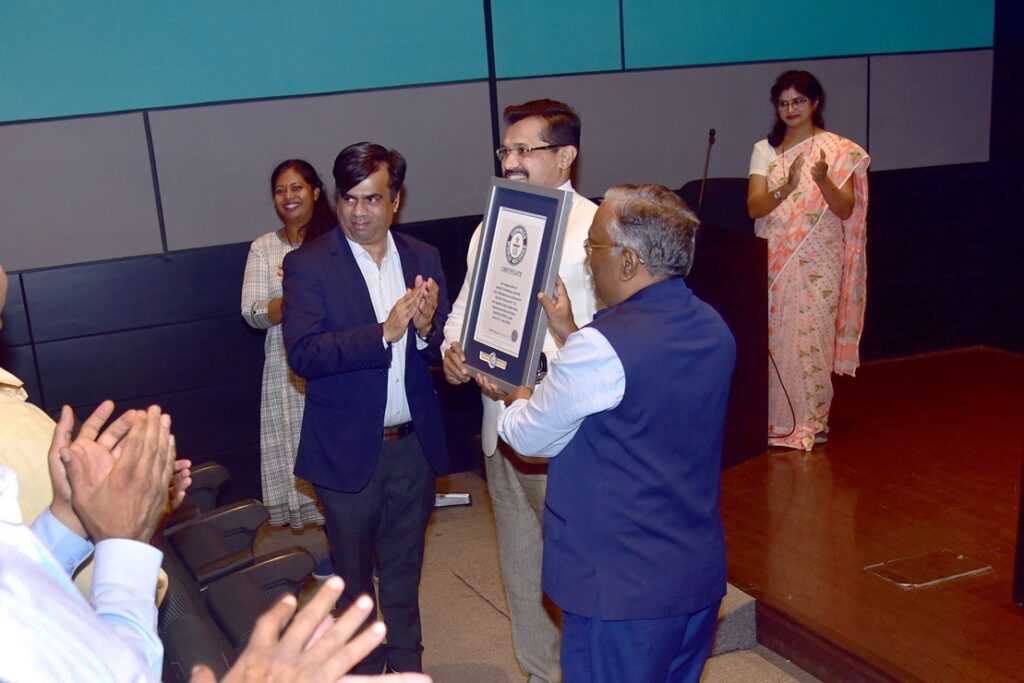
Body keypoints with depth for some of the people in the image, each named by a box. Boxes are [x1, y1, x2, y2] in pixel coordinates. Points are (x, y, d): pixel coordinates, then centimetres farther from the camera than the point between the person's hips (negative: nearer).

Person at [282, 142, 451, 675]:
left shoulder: (424, 259, 2)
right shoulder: (308, 264, -9)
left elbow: (443, 351, 2)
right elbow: (303, 354, -21)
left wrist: (426, 328, -20)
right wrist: (384, 334, -28)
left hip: (413, 446, 3)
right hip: (349, 449, -3)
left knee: (404, 570, 20)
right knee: (353, 576, 15)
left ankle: (407, 663, 38)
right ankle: (364, 669, 35)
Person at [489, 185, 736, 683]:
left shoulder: (602, 347, -24)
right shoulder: (712, 329, 1)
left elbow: (531, 436, -9)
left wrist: (513, 398, 11)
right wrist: (572, 337, 15)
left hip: (623, 591, -8)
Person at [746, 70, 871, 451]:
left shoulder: (838, 151, -1)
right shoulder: (764, 150, 6)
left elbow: (846, 210, -9)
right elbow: (754, 206, -7)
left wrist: (823, 180, -27)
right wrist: (787, 187, -25)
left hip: (818, 264, -2)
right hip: (774, 260, 3)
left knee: (813, 338, -2)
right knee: (773, 338, 4)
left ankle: (811, 420, 10)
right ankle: (775, 418, 16)